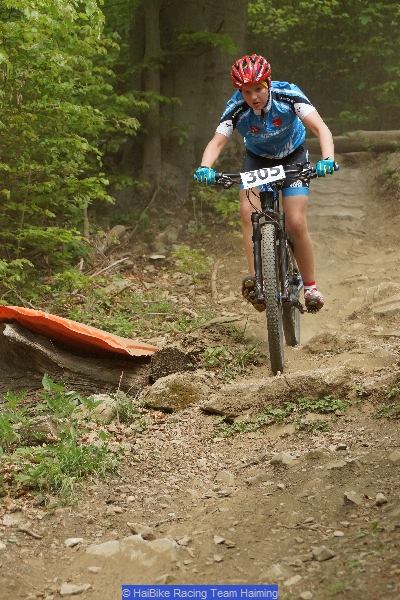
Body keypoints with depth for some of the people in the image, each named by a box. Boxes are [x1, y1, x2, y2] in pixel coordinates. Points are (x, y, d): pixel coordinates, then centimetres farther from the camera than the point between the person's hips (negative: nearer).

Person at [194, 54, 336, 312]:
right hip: (257, 159, 2)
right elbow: (218, 141, -33)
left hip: (293, 157, -2)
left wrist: (327, 159, -55)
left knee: (296, 224, -13)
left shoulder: (288, 94, -30)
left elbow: (321, 128, -36)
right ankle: (256, 278, -21)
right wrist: (205, 168, -54)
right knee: (248, 212, -24)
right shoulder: (236, 108, -26)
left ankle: (310, 285, 3)